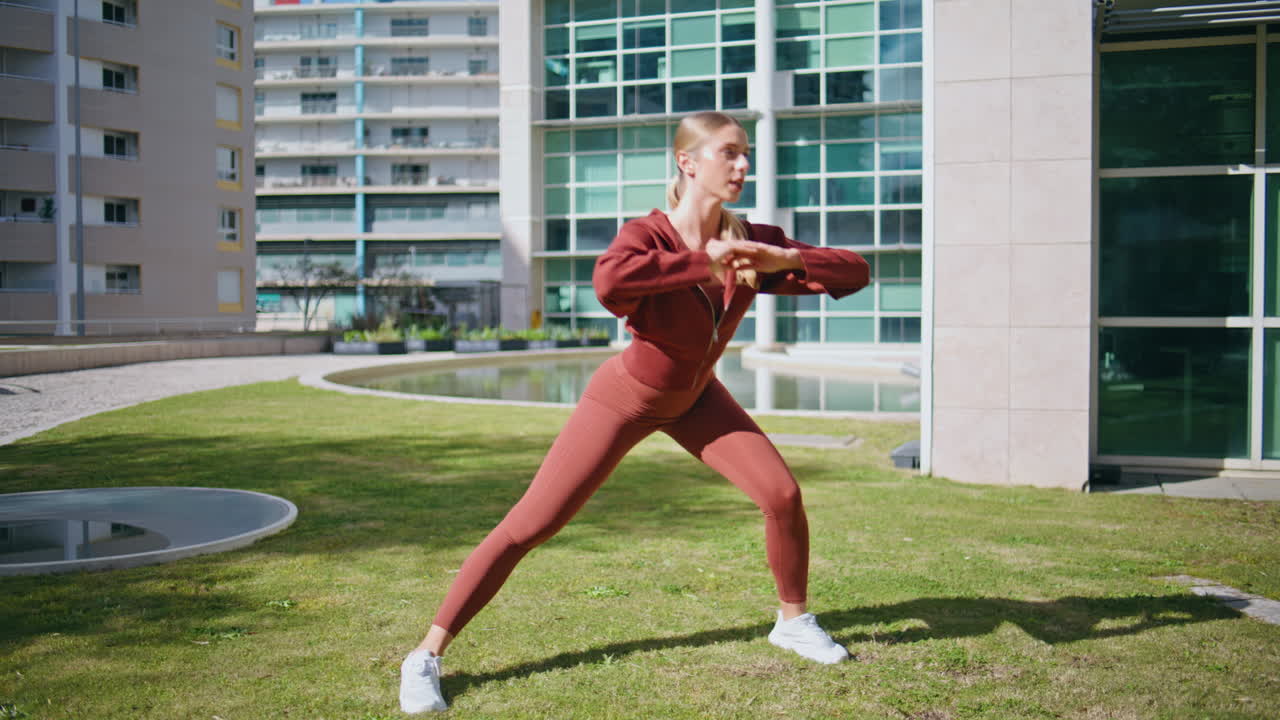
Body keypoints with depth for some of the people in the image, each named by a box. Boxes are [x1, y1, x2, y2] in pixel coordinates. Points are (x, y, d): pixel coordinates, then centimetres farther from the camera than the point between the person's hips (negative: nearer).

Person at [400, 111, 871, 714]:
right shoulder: (647, 235, -29)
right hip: (623, 399, -5)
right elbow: (608, 282, -54)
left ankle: (793, 620, 21)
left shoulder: (750, 242, -16)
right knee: (531, 524, -7)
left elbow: (857, 272, -15)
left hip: (694, 398, 5)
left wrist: (786, 260, -32)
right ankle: (426, 656, 4)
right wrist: (704, 264, -45)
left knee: (781, 493, -6)